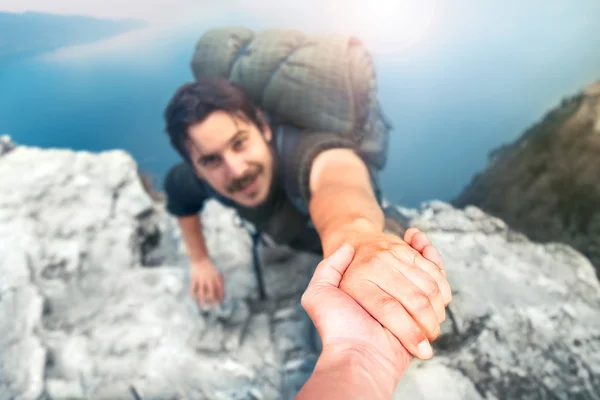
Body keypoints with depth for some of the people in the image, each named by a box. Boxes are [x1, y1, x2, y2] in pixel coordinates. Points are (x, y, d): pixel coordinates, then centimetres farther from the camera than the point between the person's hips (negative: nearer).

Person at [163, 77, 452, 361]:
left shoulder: (299, 150, -51)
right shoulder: (200, 178, -29)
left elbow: (336, 176, -76)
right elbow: (179, 190, -4)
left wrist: (349, 233, -98)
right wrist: (199, 261, -4)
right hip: (290, 240, 5)